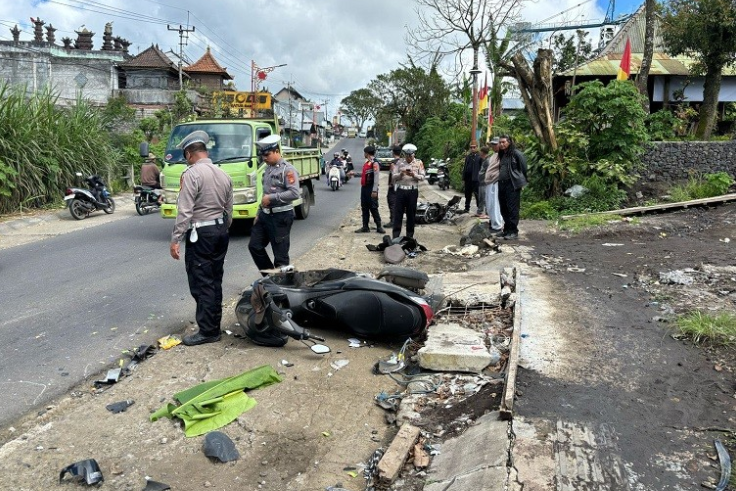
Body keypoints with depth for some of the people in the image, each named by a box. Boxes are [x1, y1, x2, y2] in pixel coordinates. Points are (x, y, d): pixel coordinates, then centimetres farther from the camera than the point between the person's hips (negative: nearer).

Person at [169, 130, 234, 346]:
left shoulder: (192, 173, -12)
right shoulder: (223, 174, 10)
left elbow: (184, 211, -17)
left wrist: (175, 240, -14)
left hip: (201, 233, -8)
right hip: (221, 231, 8)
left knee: (201, 283, -2)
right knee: (215, 281, 13)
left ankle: (207, 331, 2)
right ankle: (215, 326, 21)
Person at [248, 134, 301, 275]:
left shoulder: (287, 169, -13)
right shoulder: (268, 169, 14)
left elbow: (295, 193, -24)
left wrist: (271, 198, -21)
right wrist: (259, 214, 19)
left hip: (281, 216, -9)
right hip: (266, 215, 9)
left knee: (280, 254, -2)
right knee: (254, 246, 10)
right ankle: (269, 275, 23)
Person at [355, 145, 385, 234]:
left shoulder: (375, 163, -13)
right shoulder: (367, 162, 15)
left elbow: (376, 177, -19)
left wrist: (374, 191, -23)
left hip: (371, 189, -9)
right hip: (364, 188, 9)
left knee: (373, 208, -5)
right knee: (364, 208, 11)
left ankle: (379, 227, 3)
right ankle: (365, 227, 17)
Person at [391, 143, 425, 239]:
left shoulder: (418, 163, 6)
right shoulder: (399, 162, 6)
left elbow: (422, 177, 1)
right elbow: (393, 176, 2)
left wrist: (414, 175, -18)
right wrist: (401, 174, -18)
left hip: (413, 191, 0)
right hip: (401, 190, 0)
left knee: (411, 214, 5)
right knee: (398, 213, -1)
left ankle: (409, 236, 15)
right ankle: (395, 236, 3)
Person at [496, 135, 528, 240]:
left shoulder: (516, 154, -6)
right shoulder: (501, 155, 17)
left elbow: (523, 168, -4)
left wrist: (521, 181, 0)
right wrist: (499, 180, 15)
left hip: (512, 184, -8)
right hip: (501, 184, 8)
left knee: (512, 208, -7)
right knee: (504, 209, 10)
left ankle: (513, 231, -4)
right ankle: (507, 229, 20)